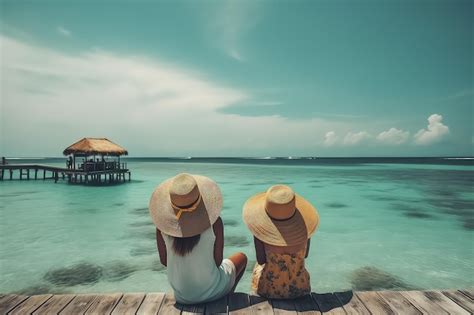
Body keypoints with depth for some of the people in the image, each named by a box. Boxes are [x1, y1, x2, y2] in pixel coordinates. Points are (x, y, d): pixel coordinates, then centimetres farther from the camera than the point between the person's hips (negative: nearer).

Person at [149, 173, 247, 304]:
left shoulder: (163, 220, -20)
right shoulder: (214, 221, -28)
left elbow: (164, 260, -8)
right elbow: (218, 261, -17)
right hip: (212, 291, -3)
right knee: (241, 257, 27)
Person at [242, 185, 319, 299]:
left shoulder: (260, 228, -25)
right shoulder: (304, 225, -19)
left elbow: (261, 260, -12)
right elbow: (305, 255, -2)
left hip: (267, 289, -1)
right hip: (300, 288, 1)